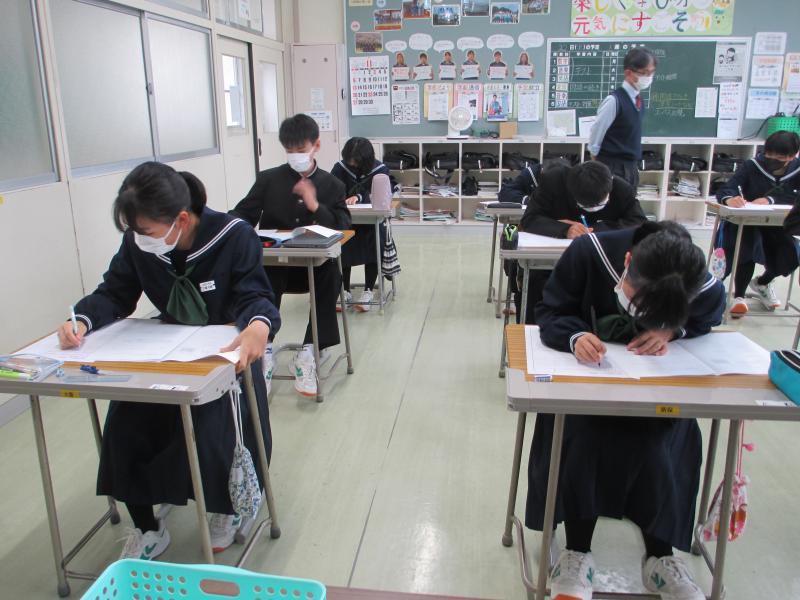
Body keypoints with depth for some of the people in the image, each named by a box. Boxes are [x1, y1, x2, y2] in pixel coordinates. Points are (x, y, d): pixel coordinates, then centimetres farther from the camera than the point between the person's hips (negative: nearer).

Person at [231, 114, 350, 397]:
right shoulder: (268, 179, 8)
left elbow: (344, 228, -3)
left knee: (331, 273, -32)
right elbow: (241, 216, 5)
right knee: (264, 277, -34)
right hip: (273, 263, 0)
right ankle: (263, 351, -23)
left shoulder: (332, 186, 8)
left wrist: (315, 206, -19)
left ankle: (309, 353, -26)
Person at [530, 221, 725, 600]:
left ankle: (659, 556, 4)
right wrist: (575, 335, -41)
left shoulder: (707, 290, -22)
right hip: (587, 370, -1)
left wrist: (671, 330, -20)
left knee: (661, 447, -24)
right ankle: (576, 552, -7)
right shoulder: (589, 253, -28)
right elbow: (549, 312, -17)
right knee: (582, 438, -28)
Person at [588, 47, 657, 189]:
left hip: (630, 167, 8)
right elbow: (595, 132, -12)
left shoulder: (638, 99, 7)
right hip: (612, 168, -8)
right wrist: (596, 162, -3)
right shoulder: (615, 100, -18)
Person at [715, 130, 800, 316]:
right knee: (747, 251, -32)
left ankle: (762, 283, 17)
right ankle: (739, 296, -16)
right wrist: (730, 199, -49)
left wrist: (770, 200, -40)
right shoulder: (752, 166, -12)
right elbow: (725, 190, -24)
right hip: (747, 223, -3)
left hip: (777, 225, 3)